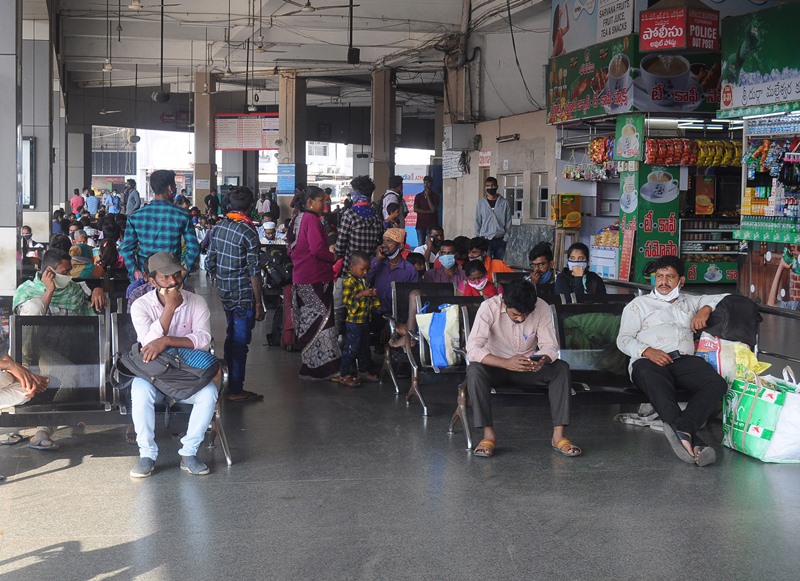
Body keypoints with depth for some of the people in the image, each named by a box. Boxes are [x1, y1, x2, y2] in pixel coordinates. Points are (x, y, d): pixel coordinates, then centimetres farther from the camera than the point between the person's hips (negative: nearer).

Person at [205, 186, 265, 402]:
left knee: (231, 335, 20)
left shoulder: (218, 227, 4)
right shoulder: (248, 232, -17)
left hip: (224, 293, 7)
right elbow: (254, 271, -17)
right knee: (241, 340, 0)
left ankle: (228, 382, 30)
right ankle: (236, 390, 6)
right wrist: (259, 303, -12)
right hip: (244, 295, -7)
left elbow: (209, 263, 8)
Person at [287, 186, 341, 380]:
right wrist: (333, 258, -9)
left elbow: (292, 248, 23)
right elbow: (317, 248, -25)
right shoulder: (311, 220, -15)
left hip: (301, 277, 10)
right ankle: (322, 366, -9)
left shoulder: (297, 219, 15)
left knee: (309, 322, 14)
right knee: (321, 320, -8)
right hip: (316, 277, -10)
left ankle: (310, 367, 20)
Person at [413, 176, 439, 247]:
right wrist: (428, 211, -7)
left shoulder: (435, 196, 4)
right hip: (421, 224, 2)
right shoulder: (418, 196, 10)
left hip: (432, 224, -2)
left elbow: (433, 209, -8)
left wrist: (428, 196, -7)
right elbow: (415, 209, -1)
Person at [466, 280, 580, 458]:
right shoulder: (489, 308, -24)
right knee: (474, 370, -34)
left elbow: (550, 346, -14)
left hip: (528, 367, 2)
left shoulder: (542, 308, -16)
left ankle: (558, 436, -25)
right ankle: (488, 434, -29)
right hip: (496, 365, -2)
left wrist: (542, 361, -39)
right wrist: (507, 363, -46)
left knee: (561, 368, -25)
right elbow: (472, 349, -31)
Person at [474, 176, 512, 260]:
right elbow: (477, 222, 6)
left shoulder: (504, 203, 2)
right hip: (486, 240, 0)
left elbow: (508, 222, 4)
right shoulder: (481, 203, 3)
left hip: (500, 240, 1)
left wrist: (506, 237, -3)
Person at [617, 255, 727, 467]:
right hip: (648, 361, -3)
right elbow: (623, 339, 12)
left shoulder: (689, 302, 33)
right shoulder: (639, 304, 23)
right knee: (654, 380, -43)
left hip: (684, 360, 4)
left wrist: (705, 309, 12)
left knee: (717, 383, -31)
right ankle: (692, 442, -54)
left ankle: (682, 429, -49)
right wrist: (647, 351, -9)